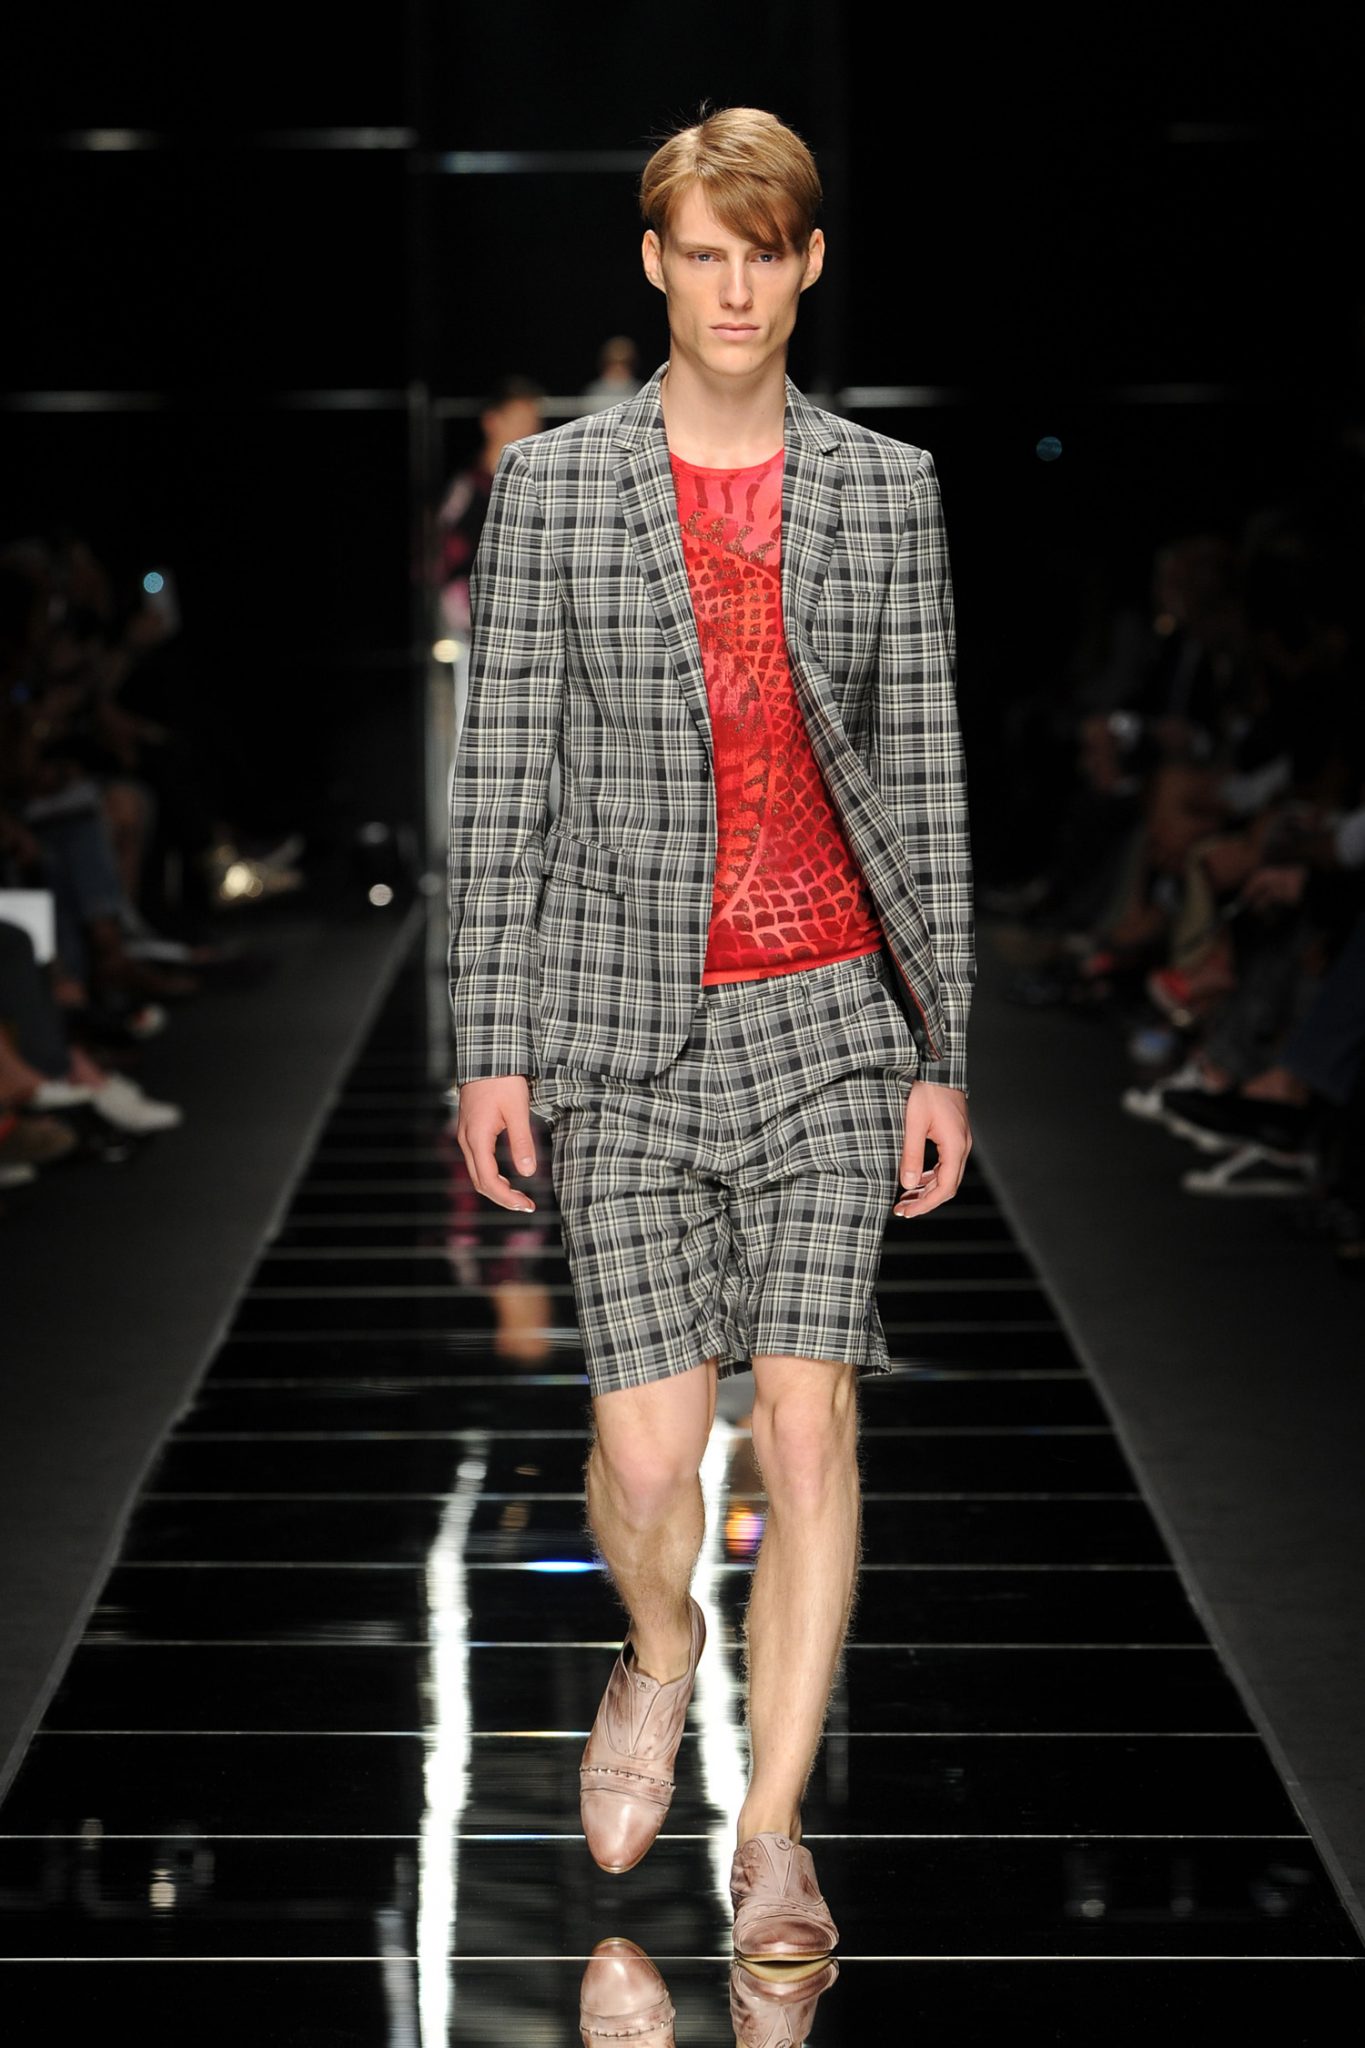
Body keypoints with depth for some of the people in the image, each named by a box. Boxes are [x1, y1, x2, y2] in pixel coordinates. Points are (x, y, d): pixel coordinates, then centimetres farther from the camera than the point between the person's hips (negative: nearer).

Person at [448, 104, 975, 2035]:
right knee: (648, 1445, -4)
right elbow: (501, 777, 2)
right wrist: (492, 1046, -2)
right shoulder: (552, 483, 2)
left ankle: (774, 1835, 5)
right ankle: (659, 1655, 31)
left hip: (827, 1007, 1)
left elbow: (924, 775, 7)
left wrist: (945, 1053, 4)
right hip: (620, 1018, -1)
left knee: (809, 1409, -7)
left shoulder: (885, 489, 5)